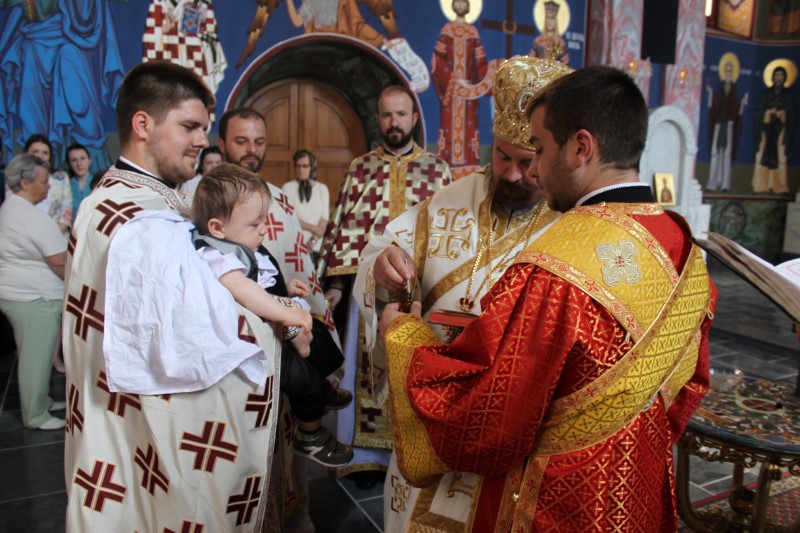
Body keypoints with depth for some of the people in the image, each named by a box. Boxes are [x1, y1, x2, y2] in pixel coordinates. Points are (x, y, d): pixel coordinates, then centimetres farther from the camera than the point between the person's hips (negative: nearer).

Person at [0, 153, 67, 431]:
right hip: (34, 298, -10)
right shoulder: (34, 217, -20)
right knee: (36, 357, 1)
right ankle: (36, 416, 12)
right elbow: (60, 262, -20)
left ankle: (41, 400, 34)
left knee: (32, 354, 21)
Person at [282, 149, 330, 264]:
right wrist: (313, 228, -8)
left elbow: (325, 218, 3)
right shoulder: (288, 187, 2)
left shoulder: (322, 188, 8)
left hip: (317, 247, 2)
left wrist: (313, 241, -9)